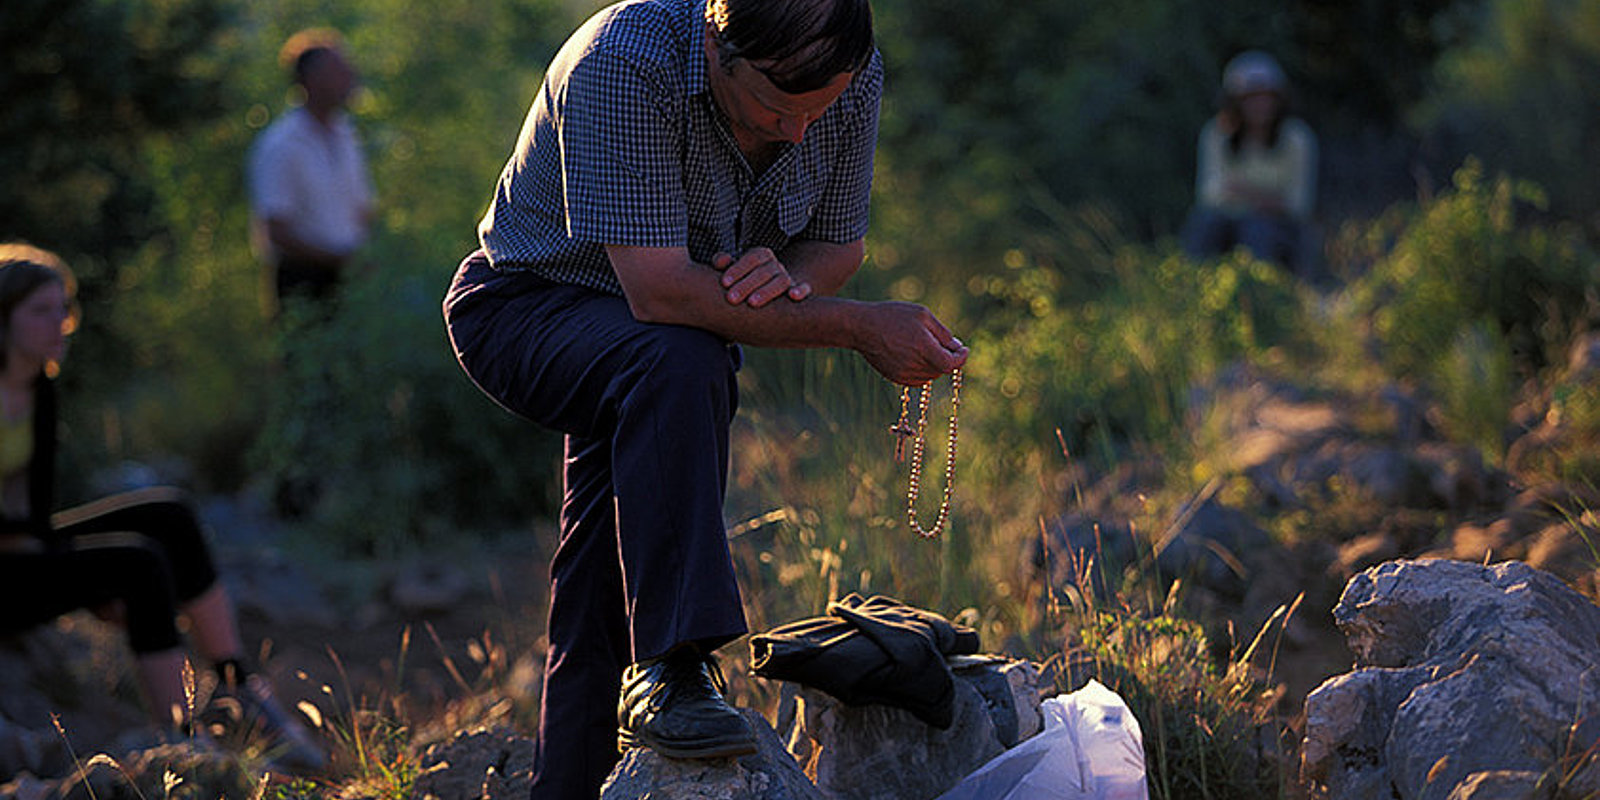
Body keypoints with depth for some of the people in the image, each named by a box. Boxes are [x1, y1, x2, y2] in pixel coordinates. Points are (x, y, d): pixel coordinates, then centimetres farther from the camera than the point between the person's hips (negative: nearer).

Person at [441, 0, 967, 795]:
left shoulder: (854, 79, -15)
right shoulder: (624, 64, -34)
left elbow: (839, 244, 1)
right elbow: (658, 292, -37)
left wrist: (788, 275, -24)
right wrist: (857, 327, -34)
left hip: (669, 350, 6)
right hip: (529, 305, -6)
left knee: (603, 609, 5)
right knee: (677, 362, -37)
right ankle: (671, 667, -36)